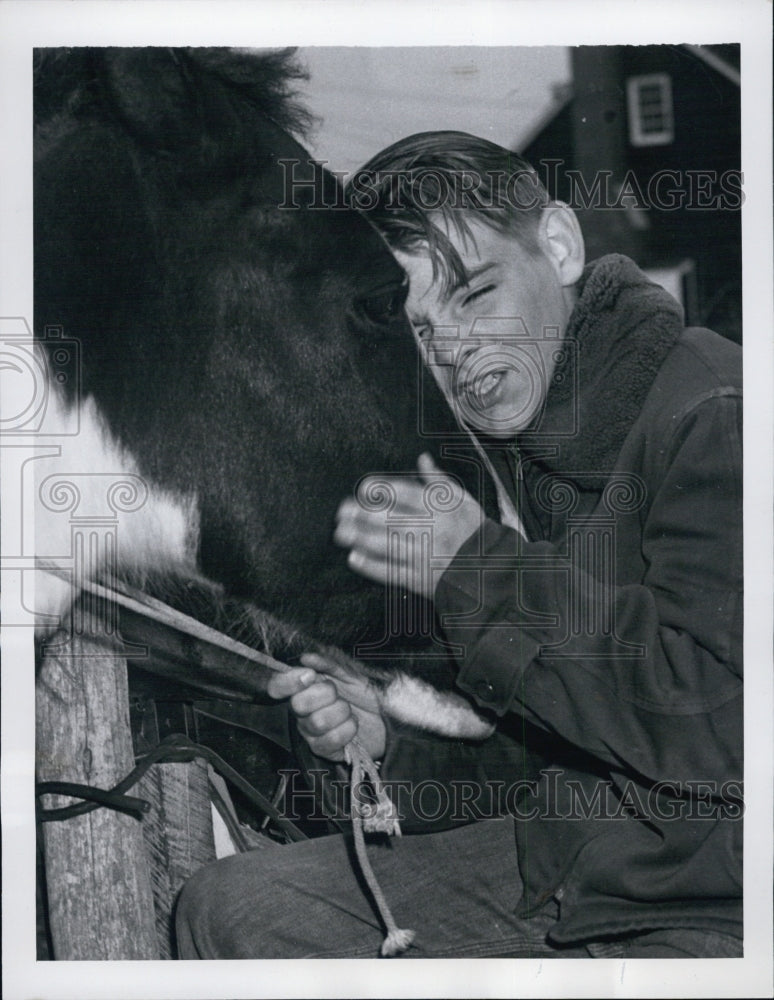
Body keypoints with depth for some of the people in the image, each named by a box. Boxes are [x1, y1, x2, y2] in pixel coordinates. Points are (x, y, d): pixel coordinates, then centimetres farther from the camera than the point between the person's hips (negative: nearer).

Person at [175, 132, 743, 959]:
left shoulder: (710, 414, -18)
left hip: (706, 916, -8)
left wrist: (479, 573, -22)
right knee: (230, 905, 5)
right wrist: (390, 741, -5)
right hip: (557, 872, 8)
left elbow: (728, 723, -29)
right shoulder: (518, 460, 10)